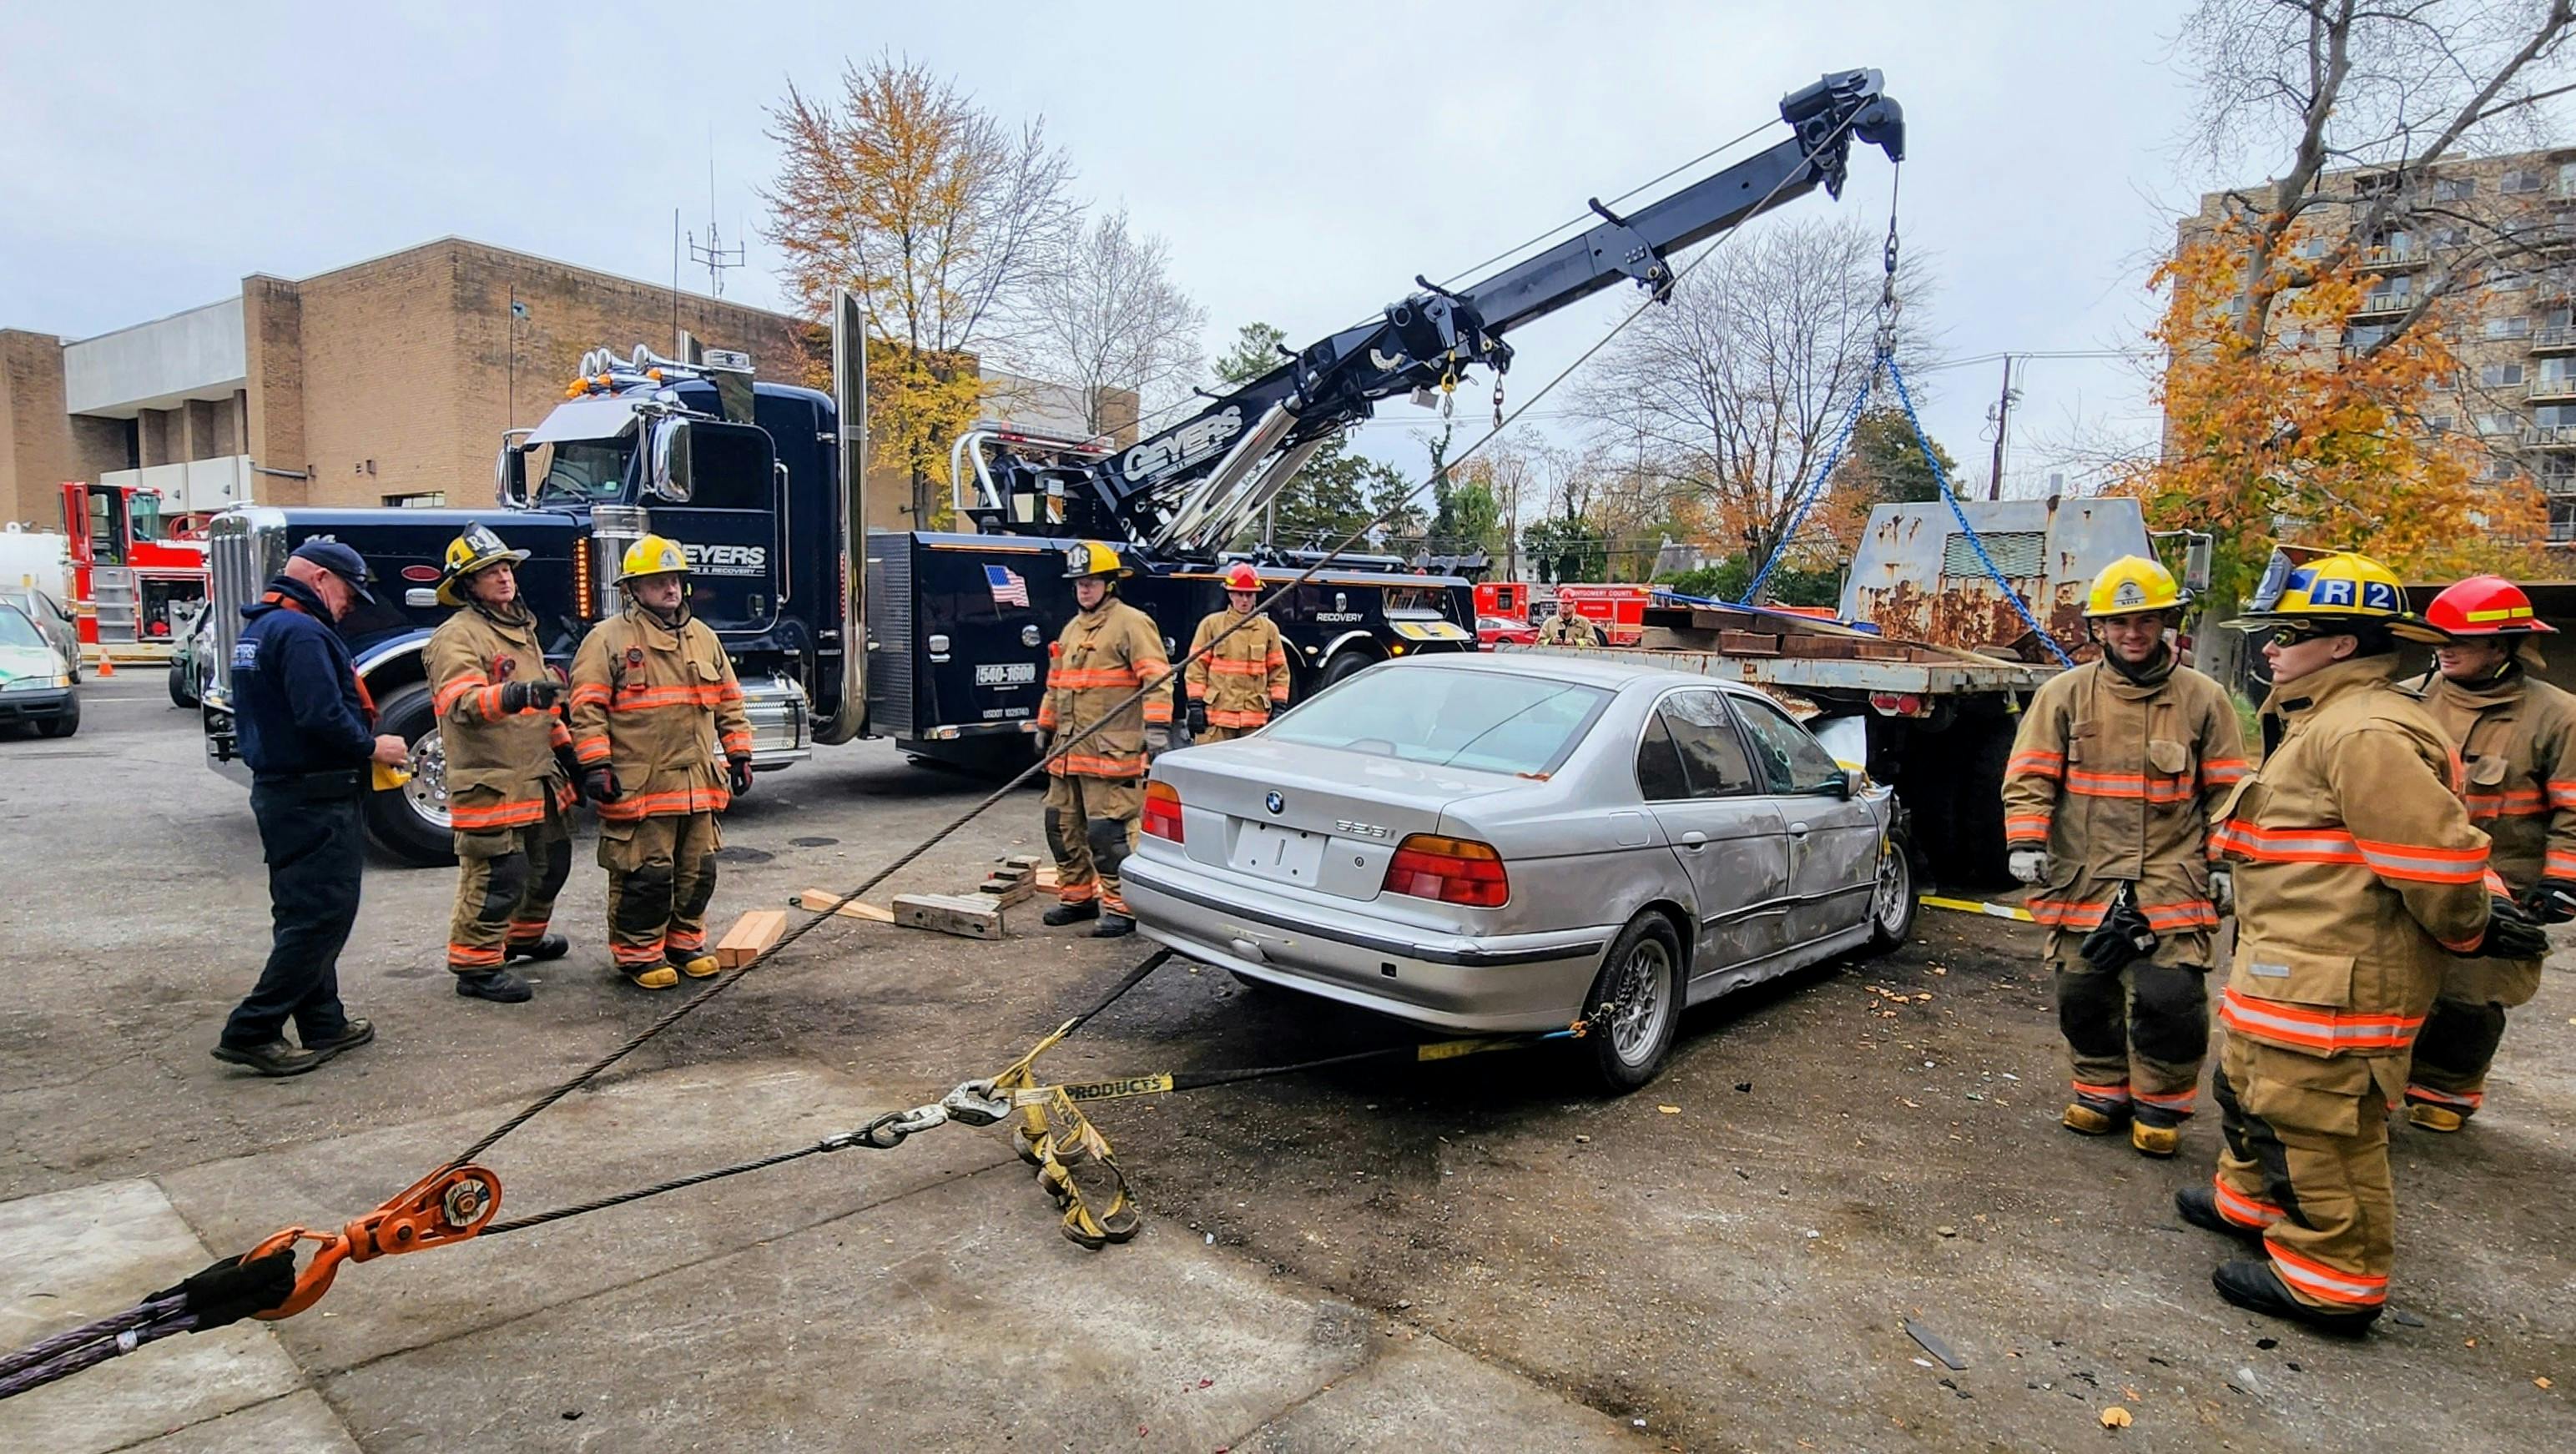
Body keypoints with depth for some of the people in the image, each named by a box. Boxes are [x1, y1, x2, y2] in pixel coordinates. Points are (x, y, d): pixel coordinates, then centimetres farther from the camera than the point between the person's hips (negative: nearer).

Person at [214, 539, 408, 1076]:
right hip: (317, 798, -11)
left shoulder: (258, 627, 17)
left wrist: (361, 744, 11)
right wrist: (371, 746, -11)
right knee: (322, 915, -5)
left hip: (279, 790, 11)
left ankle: (323, 1025, 24)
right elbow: (321, 717, -26)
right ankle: (251, 1032, -2)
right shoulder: (302, 632, -17)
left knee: (304, 914, 15)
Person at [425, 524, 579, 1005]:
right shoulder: (458, 635, -12)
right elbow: (460, 703, -29)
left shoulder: (522, 628, 17)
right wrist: (513, 695, -46)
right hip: (488, 781, -9)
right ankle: (476, 965, 6)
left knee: (552, 860, 21)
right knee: (496, 877, -7)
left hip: (536, 778, 10)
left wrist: (563, 744, 22)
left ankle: (524, 935, 41)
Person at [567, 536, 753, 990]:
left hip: (698, 784, 6)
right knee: (645, 873, -1)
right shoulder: (607, 639, -3)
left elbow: (729, 701, 19)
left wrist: (739, 755, 14)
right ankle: (638, 952, 14)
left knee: (697, 870, 12)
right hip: (638, 786, -6)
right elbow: (587, 708, -8)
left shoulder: (704, 638, 15)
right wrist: (596, 765, -15)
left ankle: (685, 942, 28)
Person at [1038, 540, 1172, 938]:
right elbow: (1055, 684, 29)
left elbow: (1156, 677, -15)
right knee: (1062, 825, 13)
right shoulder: (1072, 629, 21)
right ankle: (1078, 895, 27)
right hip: (1068, 751, 9)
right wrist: (1045, 727, 29)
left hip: (1111, 752, -9)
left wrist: (1156, 727, -25)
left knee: (1108, 831, -9)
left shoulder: (1132, 623, -5)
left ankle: (1120, 907, 0)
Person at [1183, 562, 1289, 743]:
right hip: (1217, 714, -2)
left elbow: (1279, 670, 13)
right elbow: (1196, 666, 3)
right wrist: (1195, 705, -3)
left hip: (1255, 716, 2)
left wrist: (1279, 706, 6)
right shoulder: (1211, 624, 4)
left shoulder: (1268, 628, 10)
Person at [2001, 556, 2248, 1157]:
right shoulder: (2065, 694, 3)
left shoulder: (2203, 698, 6)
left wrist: (2225, 864, 5)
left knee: (2169, 1000, -5)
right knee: (2084, 997, 8)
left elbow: (2226, 789, 10)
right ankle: (2103, 1092, 29)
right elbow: (2028, 775, 2)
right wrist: (2025, 844, -9)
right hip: (2081, 881, 1)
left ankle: (2161, 1106, 17)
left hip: (2172, 883, -1)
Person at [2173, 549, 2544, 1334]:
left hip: (2333, 980, -11)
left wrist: (2468, 929, -7)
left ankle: (2331, 1281, 12)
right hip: (2290, 966, 11)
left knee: (2315, 1122, -1)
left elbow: (2433, 849, -22)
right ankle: (2249, 1201, 44)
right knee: (2249, 1086, 25)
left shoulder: (2365, 733, -21)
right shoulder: (2325, 720, 15)